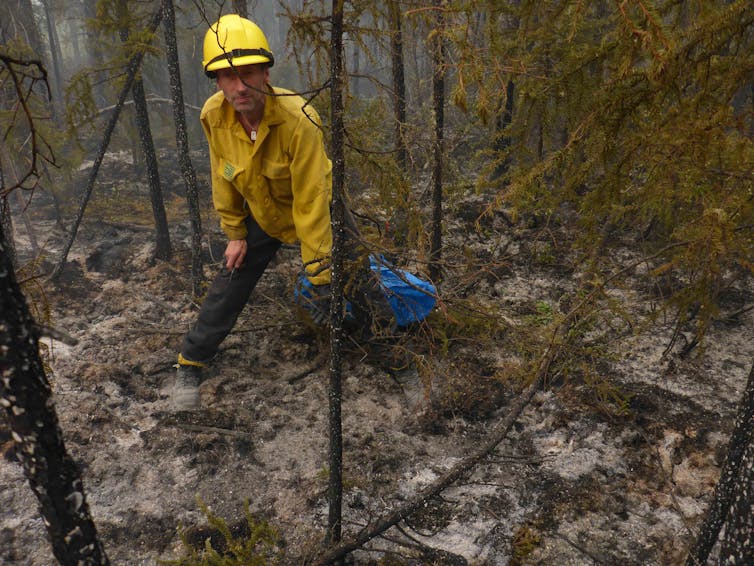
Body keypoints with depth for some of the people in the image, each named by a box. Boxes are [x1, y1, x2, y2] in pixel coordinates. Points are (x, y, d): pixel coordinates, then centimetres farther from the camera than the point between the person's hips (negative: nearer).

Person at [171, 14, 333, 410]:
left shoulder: (298, 120, -36)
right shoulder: (213, 116, -21)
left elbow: (310, 202, -32)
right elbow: (223, 180, -4)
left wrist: (317, 274, -28)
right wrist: (235, 233, 1)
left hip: (312, 211, -3)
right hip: (260, 214, 4)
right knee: (228, 287, 5)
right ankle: (189, 366, 21)